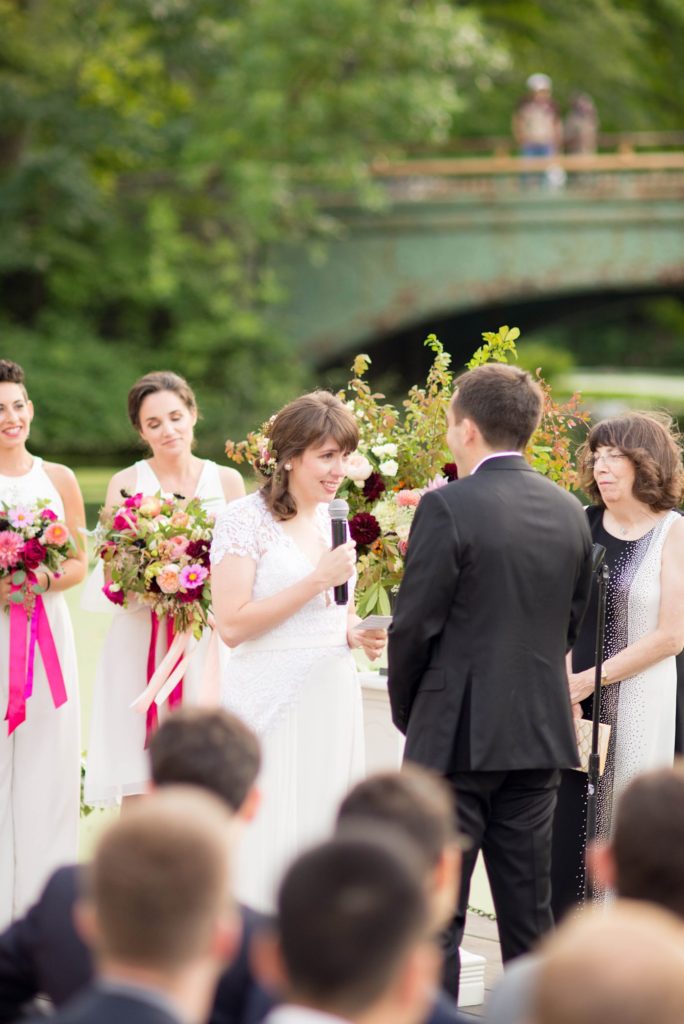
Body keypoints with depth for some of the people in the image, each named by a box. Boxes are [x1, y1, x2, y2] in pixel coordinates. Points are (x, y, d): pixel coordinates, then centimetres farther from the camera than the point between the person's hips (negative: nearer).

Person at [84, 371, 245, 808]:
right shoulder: (126, 484, 3)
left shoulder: (227, 481, 7)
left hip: (207, 642, 1)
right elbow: (111, 574, 2)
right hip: (140, 642, -1)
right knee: (139, 790, -4)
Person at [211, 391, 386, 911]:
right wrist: (318, 580, -16)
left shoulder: (335, 519, 14)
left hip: (334, 699, 6)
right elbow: (232, 625, -15)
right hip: (272, 703, -6)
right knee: (271, 847, -6)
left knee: (327, 841, 6)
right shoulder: (244, 519, -7)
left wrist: (359, 635, 4)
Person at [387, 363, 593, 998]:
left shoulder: (447, 508, -13)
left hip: (459, 734, -6)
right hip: (541, 732, 6)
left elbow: (413, 626, -11)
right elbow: (571, 623, 13)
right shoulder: (569, 512, 6)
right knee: (529, 911, 11)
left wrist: (406, 711, 5)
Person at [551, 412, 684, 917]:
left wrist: (594, 678, -10)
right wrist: (562, 684, -10)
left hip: (640, 704, -3)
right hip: (574, 701, 3)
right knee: (565, 825, 1)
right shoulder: (580, 525, 7)